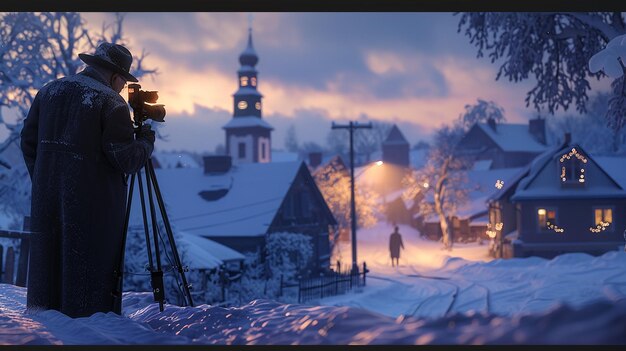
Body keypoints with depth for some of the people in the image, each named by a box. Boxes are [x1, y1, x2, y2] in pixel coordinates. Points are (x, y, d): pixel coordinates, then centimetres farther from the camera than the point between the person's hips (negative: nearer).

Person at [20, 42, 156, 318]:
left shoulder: (50, 91, 9)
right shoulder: (111, 102, -12)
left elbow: (28, 141, 14)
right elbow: (126, 160, -14)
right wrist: (146, 140, 4)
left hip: (47, 198, 6)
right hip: (94, 204, -6)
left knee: (48, 256, 15)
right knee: (91, 262, 0)